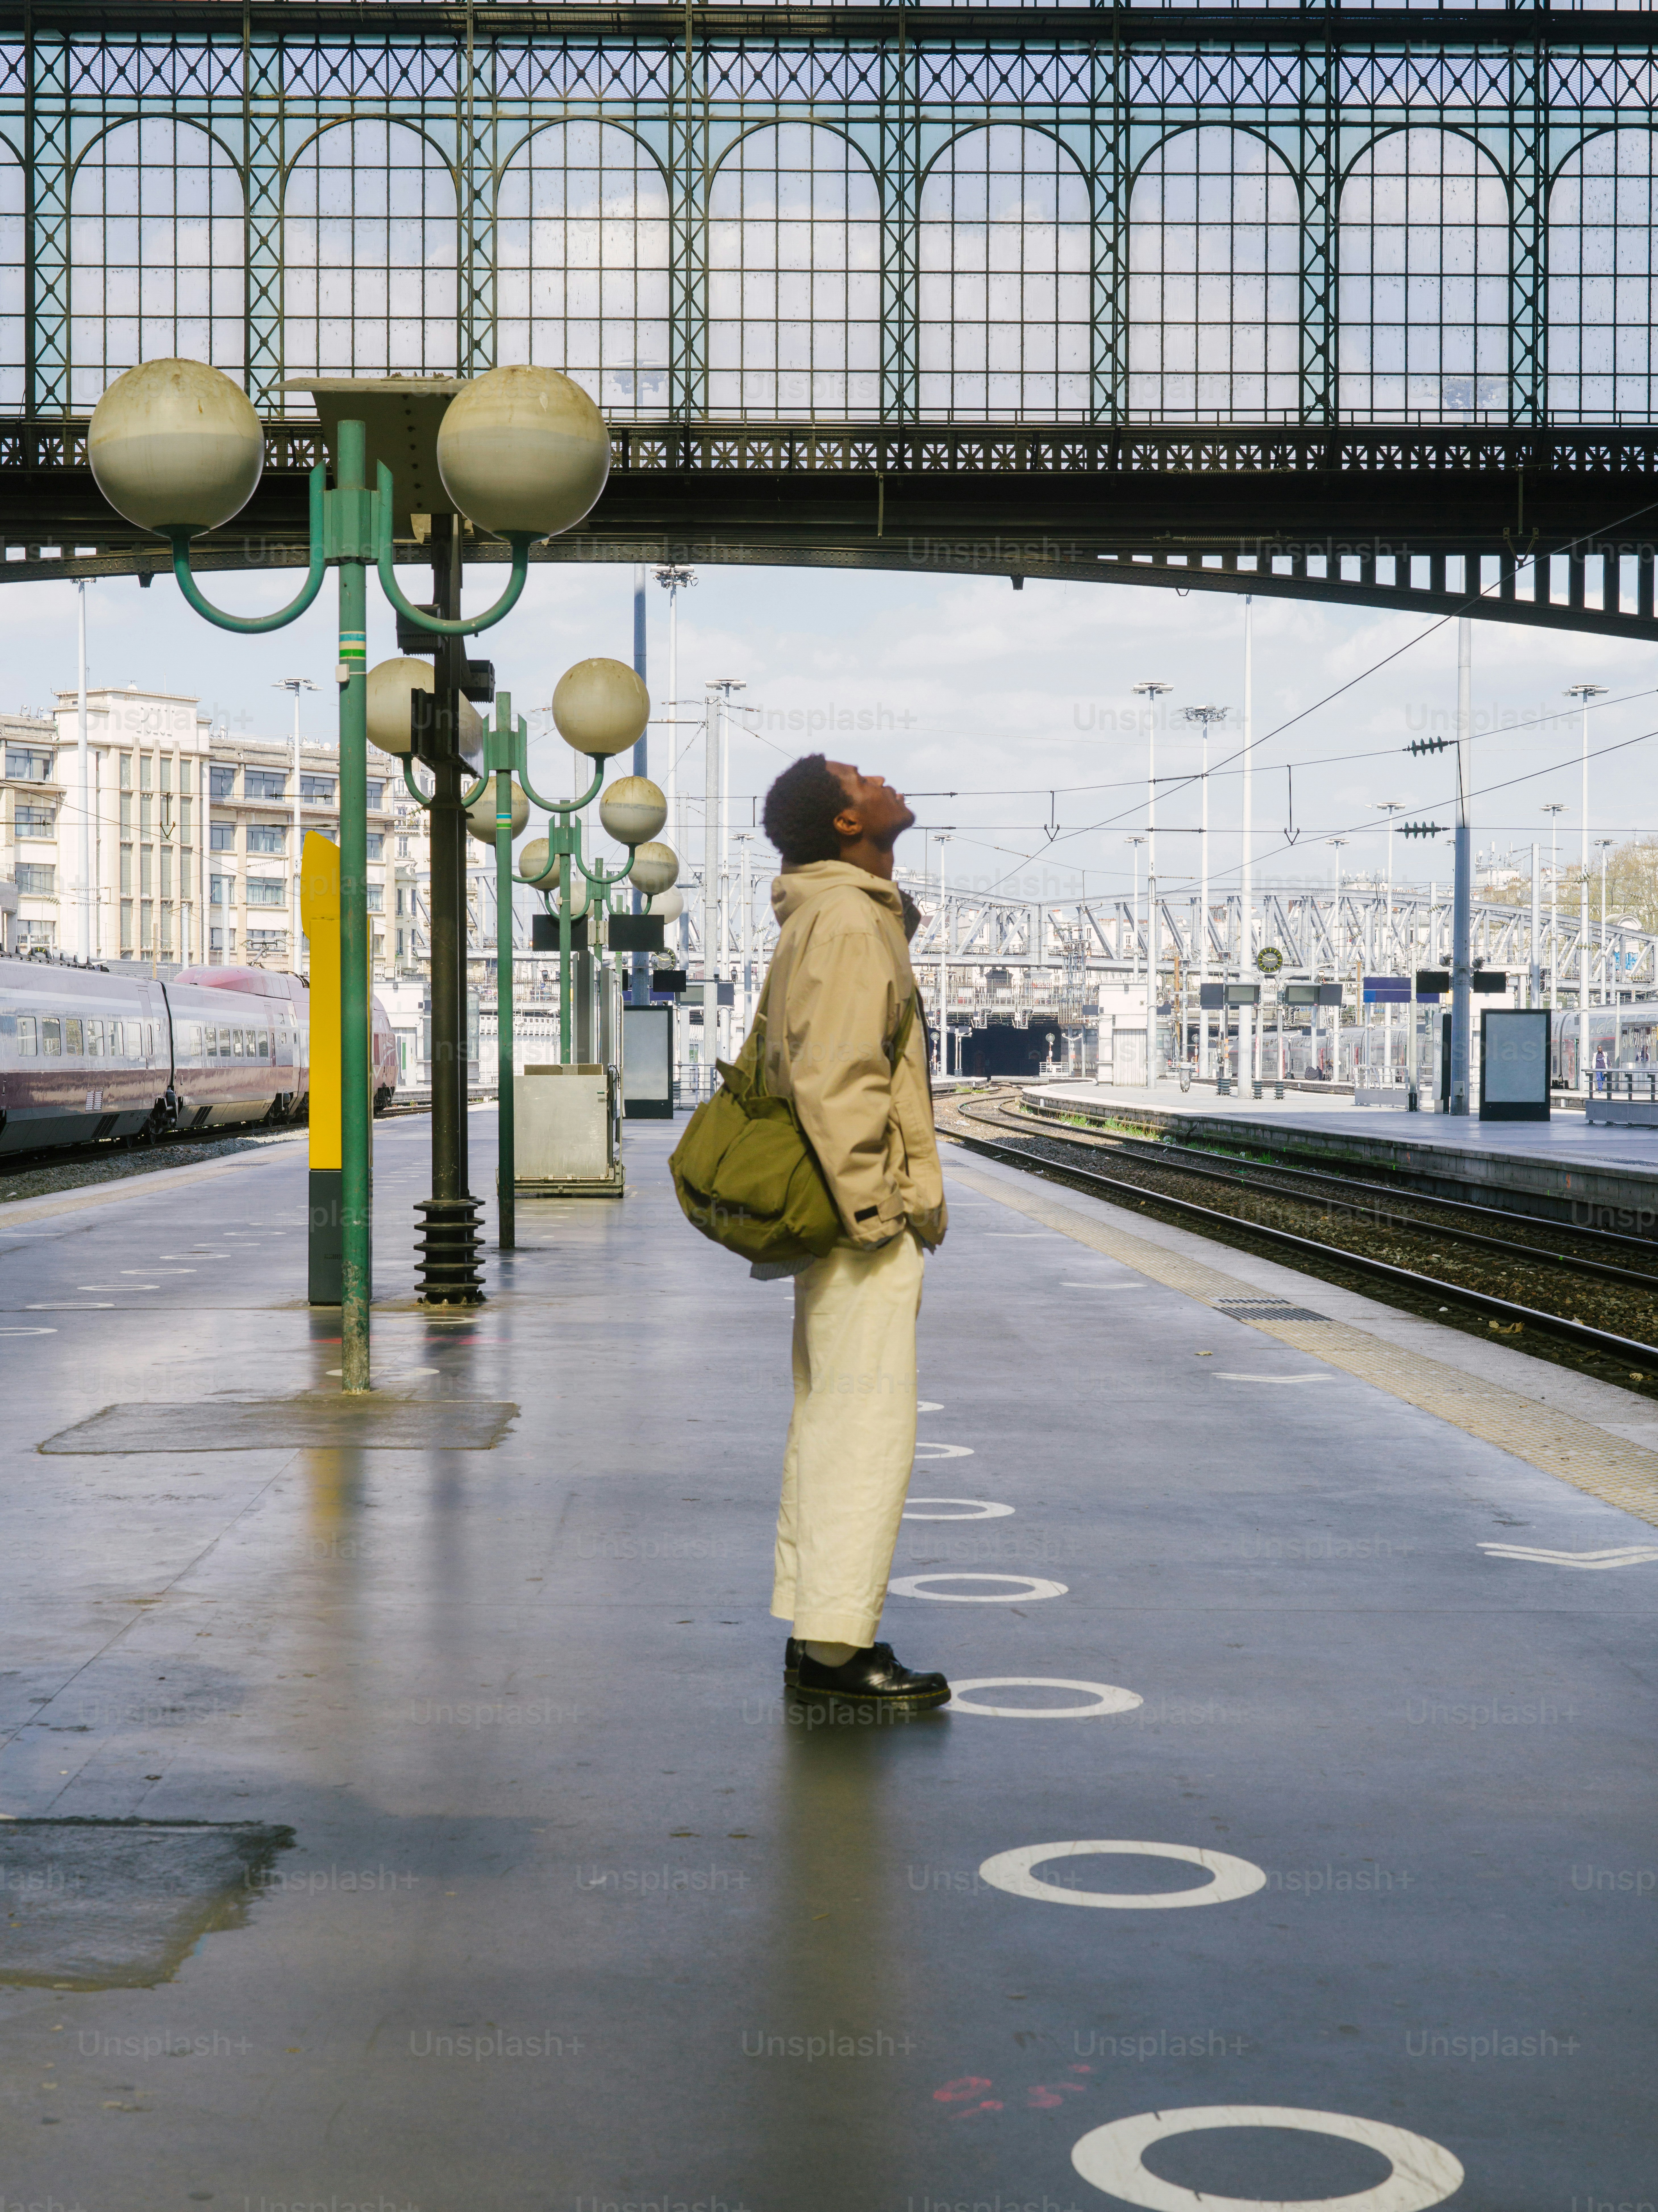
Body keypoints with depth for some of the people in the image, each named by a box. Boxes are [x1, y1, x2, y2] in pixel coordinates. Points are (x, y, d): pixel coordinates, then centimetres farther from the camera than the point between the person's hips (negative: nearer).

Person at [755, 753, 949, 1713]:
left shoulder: (855, 916, 19)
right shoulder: (847, 923, -14)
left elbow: (775, 1062, 23)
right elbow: (836, 1082, -21)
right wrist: (873, 1209, -21)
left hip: (841, 1212, 11)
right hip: (865, 1216, -11)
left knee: (829, 1422, 13)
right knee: (868, 1426, -9)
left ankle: (818, 1631, 19)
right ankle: (837, 1644, -7)